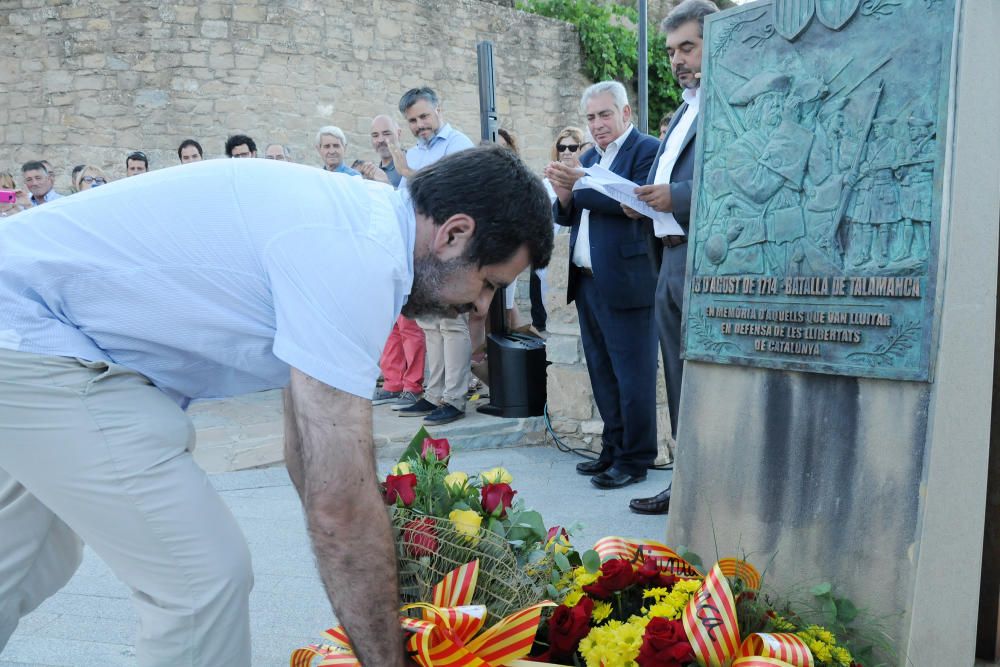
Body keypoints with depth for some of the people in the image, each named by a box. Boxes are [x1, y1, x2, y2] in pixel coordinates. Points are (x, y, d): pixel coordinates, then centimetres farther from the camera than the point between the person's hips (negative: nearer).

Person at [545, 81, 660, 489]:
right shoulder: (589, 157, 18)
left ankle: (635, 459, 9)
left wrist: (580, 183, -22)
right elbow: (566, 217, 16)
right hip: (587, 283, 8)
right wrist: (564, 195, -5)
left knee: (632, 375, -1)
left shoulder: (647, 151, -6)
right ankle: (613, 449, 26)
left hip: (625, 283, -8)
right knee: (602, 374, 14)